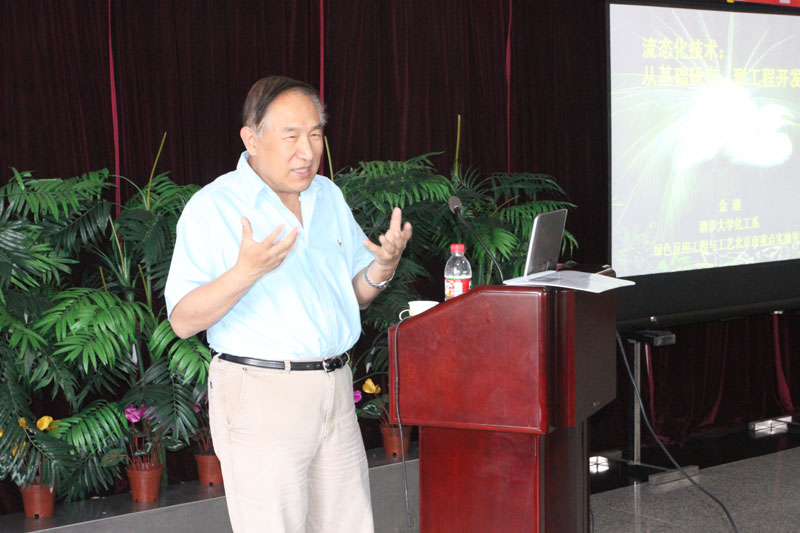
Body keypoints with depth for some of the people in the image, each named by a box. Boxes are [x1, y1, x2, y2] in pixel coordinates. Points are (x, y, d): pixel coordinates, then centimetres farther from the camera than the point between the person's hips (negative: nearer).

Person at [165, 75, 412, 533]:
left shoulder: (329, 196, 12)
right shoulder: (213, 207, -8)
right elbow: (183, 320, -14)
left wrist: (385, 266, -4)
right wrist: (245, 272, -29)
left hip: (336, 389, 6)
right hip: (261, 395, -6)